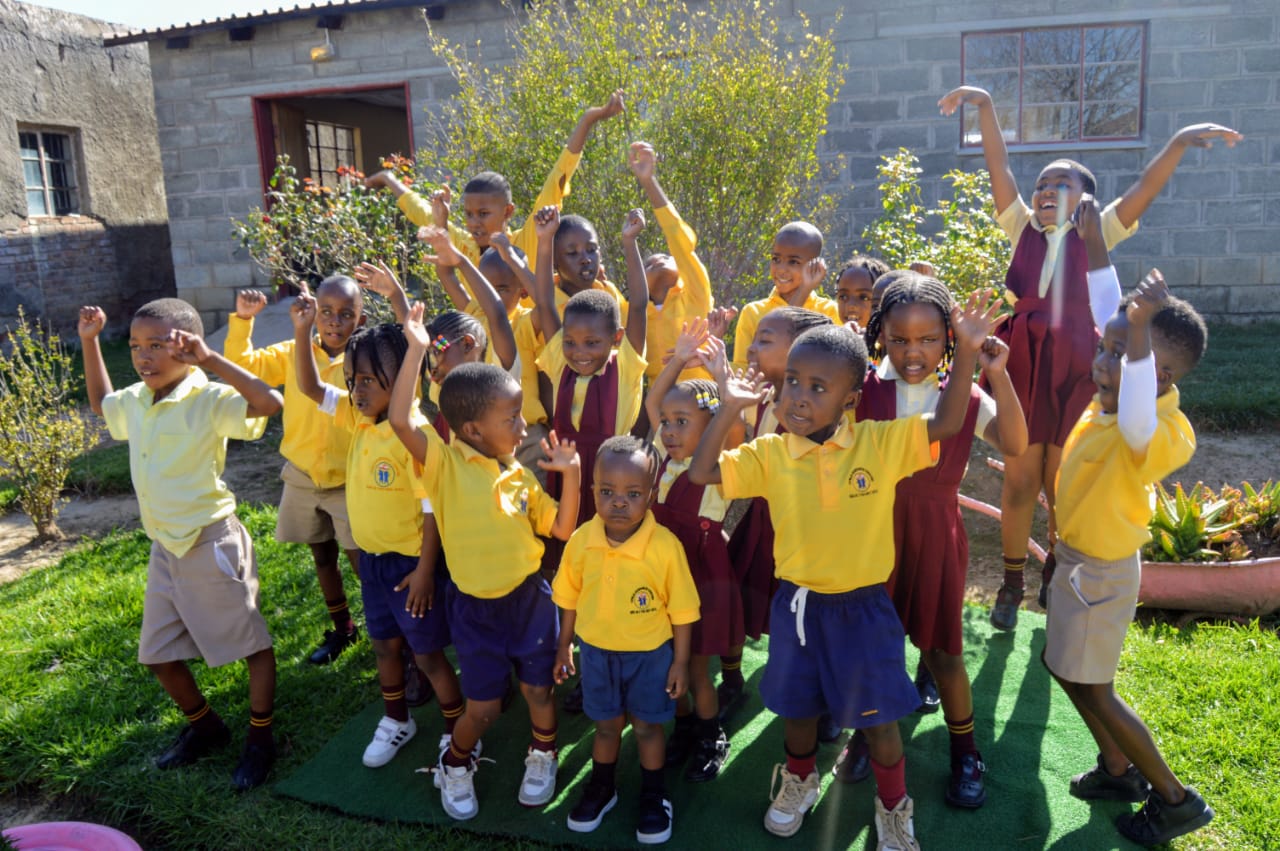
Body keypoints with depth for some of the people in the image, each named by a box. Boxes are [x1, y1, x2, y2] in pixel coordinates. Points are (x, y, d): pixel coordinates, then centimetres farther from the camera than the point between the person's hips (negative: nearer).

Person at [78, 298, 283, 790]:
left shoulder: (208, 400, -18)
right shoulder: (134, 401, 6)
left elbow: (269, 403, -35)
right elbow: (99, 402, 29)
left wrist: (209, 359, -35)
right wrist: (89, 342, 20)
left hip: (211, 543, -8)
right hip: (164, 548, 8)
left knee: (252, 644, 4)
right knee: (159, 655, 18)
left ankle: (260, 739, 22)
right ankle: (204, 728, 39)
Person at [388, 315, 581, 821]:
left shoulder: (520, 476, 1)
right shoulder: (445, 463, -13)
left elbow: (562, 529, 1)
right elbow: (400, 420, -29)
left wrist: (570, 472, -10)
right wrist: (417, 350, -31)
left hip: (530, 598, 4)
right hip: (474, 606, -3)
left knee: (538, 688, 15)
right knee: (483, 707, 6)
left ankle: (542, 757, 44)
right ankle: (455, 765, 38)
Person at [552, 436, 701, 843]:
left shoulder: (666, 546, -24)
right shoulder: (581, 541, -15)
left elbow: (681, 609, -13)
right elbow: (569, 598, 1)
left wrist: (680, 661, -7)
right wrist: (564, 646, 8)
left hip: (650, 655, -2)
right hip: (596, 652, 3)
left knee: (647, 727, 15)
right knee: (606, 725, 21)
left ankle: (654, 796, 39)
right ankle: (601, 787, 45)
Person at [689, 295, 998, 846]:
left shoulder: (881, 444, -11)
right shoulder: (769, 454, -8)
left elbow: (946, 424, -15)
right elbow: (701, 473, -9)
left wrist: (966, 353, -26)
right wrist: (729, 408, -14)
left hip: (863, 606, -1)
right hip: (796, 603, 2)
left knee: (878, 715, 13)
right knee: (796, 705, 21)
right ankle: (800, 780, 50)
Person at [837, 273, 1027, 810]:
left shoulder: (964, 397, -4)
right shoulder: (863, 391, -6)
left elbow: (1014, 444, -16)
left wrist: (997, 377, -25)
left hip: (935, 536, 0)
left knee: (943, 649, 11)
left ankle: (964, 752, 34)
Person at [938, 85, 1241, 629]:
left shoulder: (1096, 234, 5)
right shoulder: (1023, 229, 8)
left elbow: (1145, 187, -6)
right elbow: (999, 169, 2)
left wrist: (1181, 141, -19)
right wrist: (985, 107, -3)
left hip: (1072, 369, -1)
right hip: (1022, 363, 1)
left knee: (1061, 482, 8)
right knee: (1019, 480, 6)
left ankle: (1057, 571, 30)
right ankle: (1012, 583, 19)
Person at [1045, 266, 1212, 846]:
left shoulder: (1164, 433, -30)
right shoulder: (1109, 402, -7)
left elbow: (1137, 426, -58)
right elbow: (1107, 311, 9)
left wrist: (1140, 329, -59)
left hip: (1101, 570, -9)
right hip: (1077, 556, 9)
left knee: (1093, 689, 7)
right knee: (1063, 664, 23)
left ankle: (1175, 799, 28)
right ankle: (1119, 771, 42)